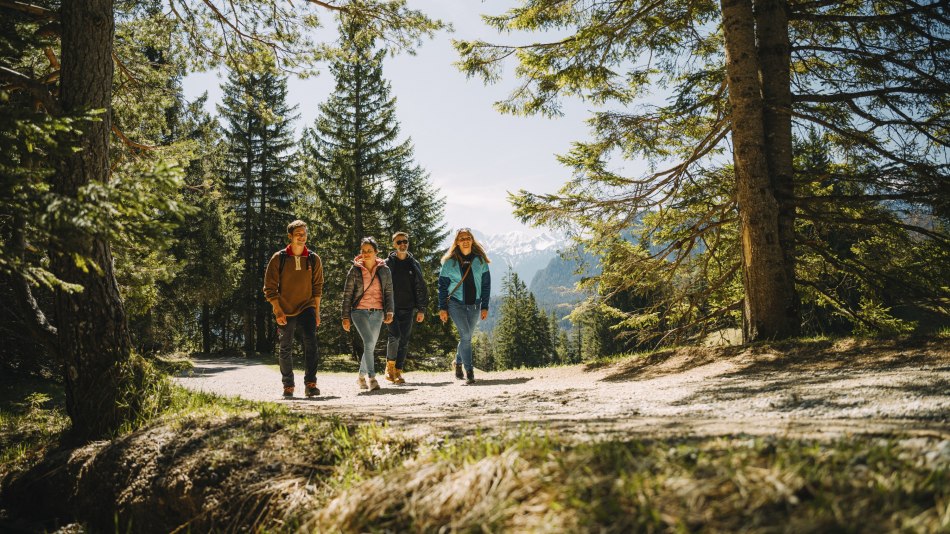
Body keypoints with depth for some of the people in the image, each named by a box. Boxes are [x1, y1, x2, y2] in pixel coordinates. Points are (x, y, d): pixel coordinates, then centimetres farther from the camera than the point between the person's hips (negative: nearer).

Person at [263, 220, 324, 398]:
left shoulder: (313, 259, 2)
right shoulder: (278, 258, -4)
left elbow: (317, 287, 8)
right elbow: (270, 287, -3)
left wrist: (316, 311, 4)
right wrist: (278, 311, -11)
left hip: (307, 308, 0)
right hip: (285, 312, 0)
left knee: (311, 342, -20)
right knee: (285, 350, 8)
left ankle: (310, 383, -18)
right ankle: (288, 386, 24)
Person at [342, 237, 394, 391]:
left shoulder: (384, 270, 6)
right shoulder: (355, 270, 1)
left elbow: (388, 292, 9)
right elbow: (347, 294, 3)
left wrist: (389, 312, -4)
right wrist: (345, 317, 0)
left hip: (377, 313, 3)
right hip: (359, 311, -3)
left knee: (370, 346, 6)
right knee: (369, 342, -20)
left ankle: (361, 377, 25)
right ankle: (372, 378, -20)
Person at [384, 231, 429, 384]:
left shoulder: (414, 264, 11)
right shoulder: (387, 264, 3)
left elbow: (420, 288, 11)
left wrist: (421, 309, 5)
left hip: (408, 308, 3)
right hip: (392, 307, -3)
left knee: (404, 341, 3)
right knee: (395, 336, -16)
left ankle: (398, 372, 11)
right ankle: (390, 365, 4)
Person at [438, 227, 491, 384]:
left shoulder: (480, 260, 3)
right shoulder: (450, 261, -2)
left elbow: (486, 284, 6)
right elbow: (442, 285, 2)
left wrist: (485, 306, 1)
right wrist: (442, 308, -2)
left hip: (474, 305, 3)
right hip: (456, 303, -3)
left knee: (466, 337, 10)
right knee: (465, 336, -14)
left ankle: (458, 363, 34)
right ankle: (469, 372, -10)